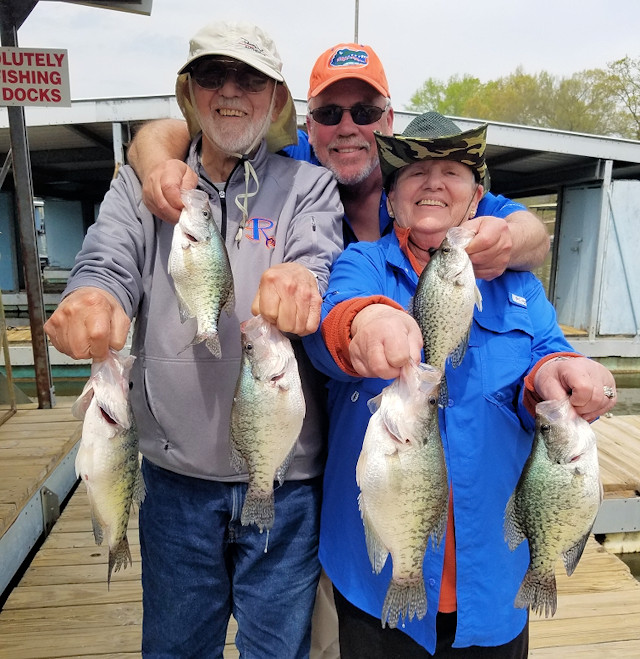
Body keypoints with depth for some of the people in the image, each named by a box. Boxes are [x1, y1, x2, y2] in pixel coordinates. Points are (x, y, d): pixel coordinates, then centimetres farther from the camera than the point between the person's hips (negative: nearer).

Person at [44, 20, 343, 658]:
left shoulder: (309, 187, 2)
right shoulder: (141, 184, 6)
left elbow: (317, 262, -16)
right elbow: (108, 263, -9)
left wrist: (301, 280, -40)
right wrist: (90, 297, -33)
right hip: (174, 469, 2)